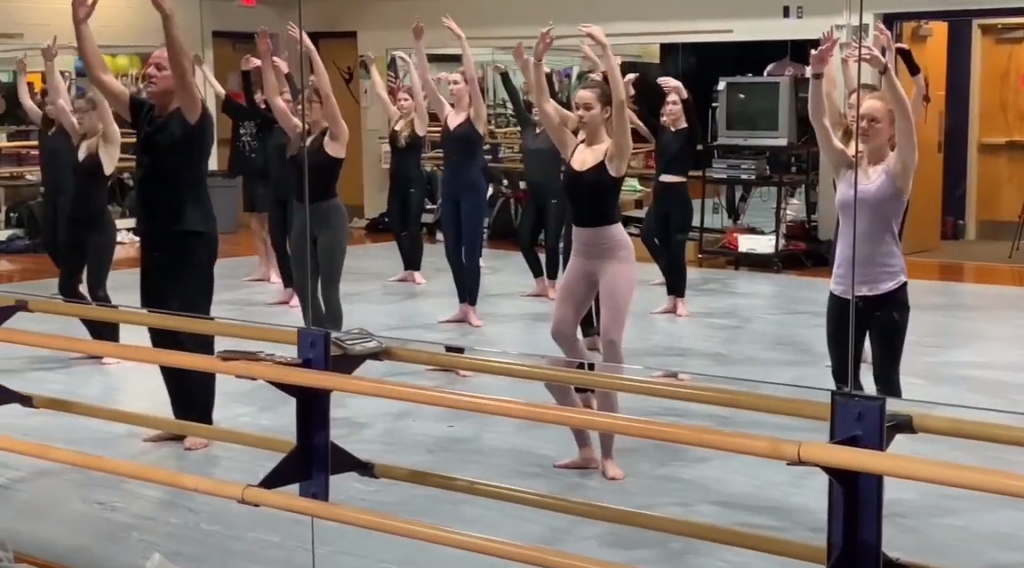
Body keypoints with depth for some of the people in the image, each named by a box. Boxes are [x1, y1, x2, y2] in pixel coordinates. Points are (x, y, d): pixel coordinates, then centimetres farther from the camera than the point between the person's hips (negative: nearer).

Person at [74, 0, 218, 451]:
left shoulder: (194, 117, -10)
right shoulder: (143, 115, 8)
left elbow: (185, 70, -27)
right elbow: (99, 76, 5)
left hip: (191, 237, -7)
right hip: (153, 238, 8)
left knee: (191, 329, -2)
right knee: (160, 330, 11)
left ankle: (202, 422, 7)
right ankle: (182, 419, 22)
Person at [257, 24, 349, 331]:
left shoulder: (336, 136, -8)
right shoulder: (298, 133, 10)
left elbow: (327, 92, -20)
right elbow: (273, 99, 6)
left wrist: (311, 51, -24)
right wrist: (266, 59, -2)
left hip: (329, 215, -7)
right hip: (301, 215, 7)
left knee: (328, 288, -2)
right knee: (304, 288, 10)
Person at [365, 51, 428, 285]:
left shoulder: (419, 121, -7)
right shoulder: (394, 118, 7)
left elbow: (418, 91, -19)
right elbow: (380, 92, 6)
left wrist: (409, 64, -23)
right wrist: (372, 66, 2)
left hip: (414, 181, -6)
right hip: (396, 180, 6)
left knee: (413, 225, -1)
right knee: (396, 225, 9)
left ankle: (416, 270, 9)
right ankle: (408, 269, 19)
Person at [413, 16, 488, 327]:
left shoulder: (476, 114, -6)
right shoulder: (445, 112, 8)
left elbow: (472, 76, -19)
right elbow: (425, 79, 2)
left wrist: (462, 40, -23)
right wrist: (418, 44, -6)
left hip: (472, 186, -6)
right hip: (449, 186, 6)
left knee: (471, 249, -2)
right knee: (452, 249, 9)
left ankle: (472, 308, 6)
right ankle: (462, 307, 17)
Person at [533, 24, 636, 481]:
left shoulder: (615, 150, -9)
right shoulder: (571, 148, 6)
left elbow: (621, 102, -24)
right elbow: (543, 106, 1)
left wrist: (606, 50, -26)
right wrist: (538, 60, -9)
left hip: (614, 253, -7)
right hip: (580, 253, 7)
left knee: (610, 340, -8)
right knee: (560, 331, 7)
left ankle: (607, 453, -2)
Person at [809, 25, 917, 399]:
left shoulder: (897, 169, -4)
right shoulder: (845, 166, 6)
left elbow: (906, 117, -20)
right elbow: (818, 120, -6)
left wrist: (884, 69, -33)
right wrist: (817, 74, -22)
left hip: (886, 291, -4)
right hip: (842, 290, 4)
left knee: (886, 380, 5)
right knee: (843, 379, 12)